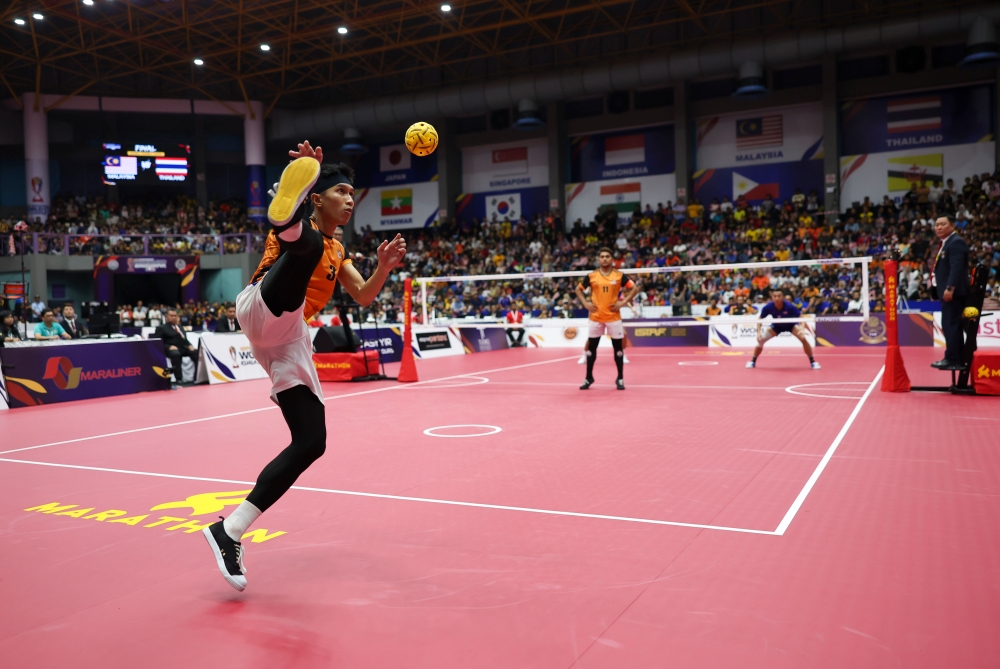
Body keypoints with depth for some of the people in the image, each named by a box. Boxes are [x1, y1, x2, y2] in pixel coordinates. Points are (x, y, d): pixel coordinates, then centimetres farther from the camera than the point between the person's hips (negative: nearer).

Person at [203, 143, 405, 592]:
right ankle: (289, 217, -74)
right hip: (263, 310, -7)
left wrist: (385, 266, 4)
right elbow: (281, 224, -16)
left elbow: (364, 296, 24)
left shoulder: (336, 252, 28)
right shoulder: (304, 231, 7)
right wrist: (302, 170, -35)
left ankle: (229, 531, 4)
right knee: (306, 244, -34)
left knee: (311, 443, -2)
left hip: (288, 340, 7)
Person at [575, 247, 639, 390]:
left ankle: (620, 379, 15)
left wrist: (623, 302, -8)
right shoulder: (591, 276, 1)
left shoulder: (619, 275, -1)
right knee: (591, 347, 5)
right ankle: (589, 378, 18)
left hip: (613, 317, -1)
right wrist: (585, 303, 0)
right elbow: (578, 289, 13)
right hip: (596, 317, 1)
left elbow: (635, 288, 1)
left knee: (618, 347, 4)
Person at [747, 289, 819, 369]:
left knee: (803, 338, -24)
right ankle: (753, 361, 9)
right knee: (761, 339, -13)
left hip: (791, 325, -2)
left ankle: (812, 362, -5)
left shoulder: (790, 306, -36)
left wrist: (802, 329, -47)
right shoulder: (768, 307, -31)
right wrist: (759, 332, -30)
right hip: (776, 326, 2)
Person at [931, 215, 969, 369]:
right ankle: (957, 359, 19)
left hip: (953, 292, -11)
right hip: (947, 291, 11)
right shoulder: (946, 243, 20)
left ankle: (952, 359, -9)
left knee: (950, 325, -11)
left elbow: (956, 268, -22)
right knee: (952, 325, 13)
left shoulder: (956, 242, -12)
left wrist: (950, 288, -28)